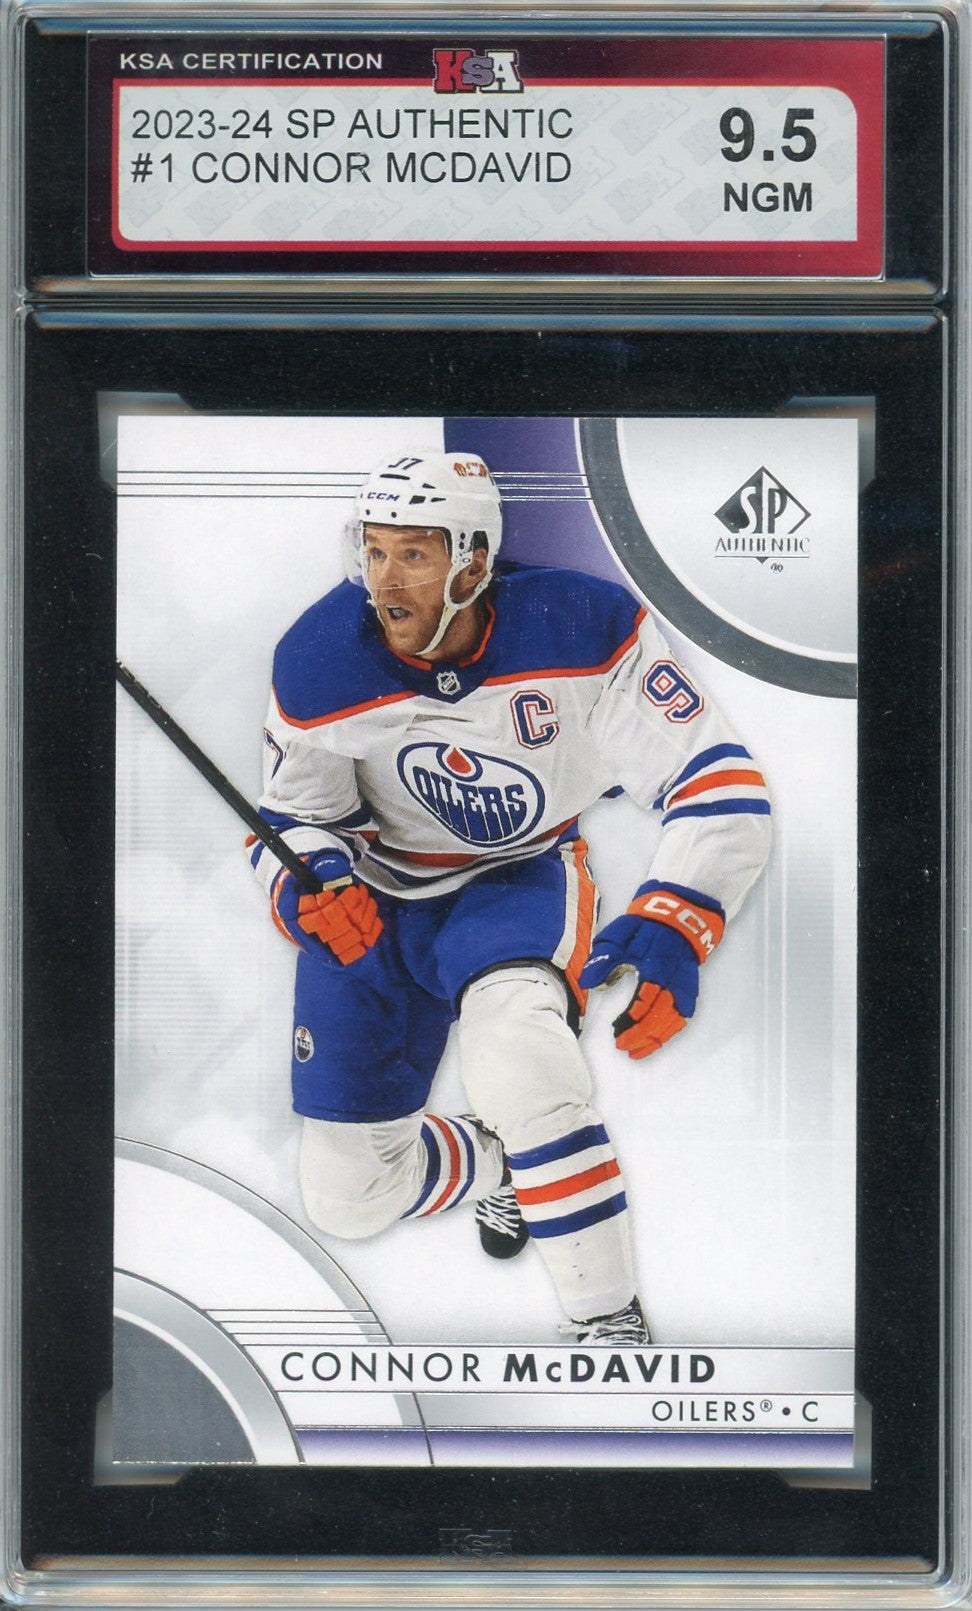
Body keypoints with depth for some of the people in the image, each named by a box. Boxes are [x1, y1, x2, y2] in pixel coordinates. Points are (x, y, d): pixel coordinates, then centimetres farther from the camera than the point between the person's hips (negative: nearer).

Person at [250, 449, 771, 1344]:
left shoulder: (581, 628, -26)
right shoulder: (318, 665, -20)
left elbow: (719, 782, -24)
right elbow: (295, 817, -5)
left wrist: (672, 927, -39)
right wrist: (309, 883, -29)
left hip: (520, 880, -3)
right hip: (375, 900, 3)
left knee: (513, 1044, -39)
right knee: (345, 1196, 3)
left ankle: (610, 1320, -21)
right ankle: (496, 1163, 37)